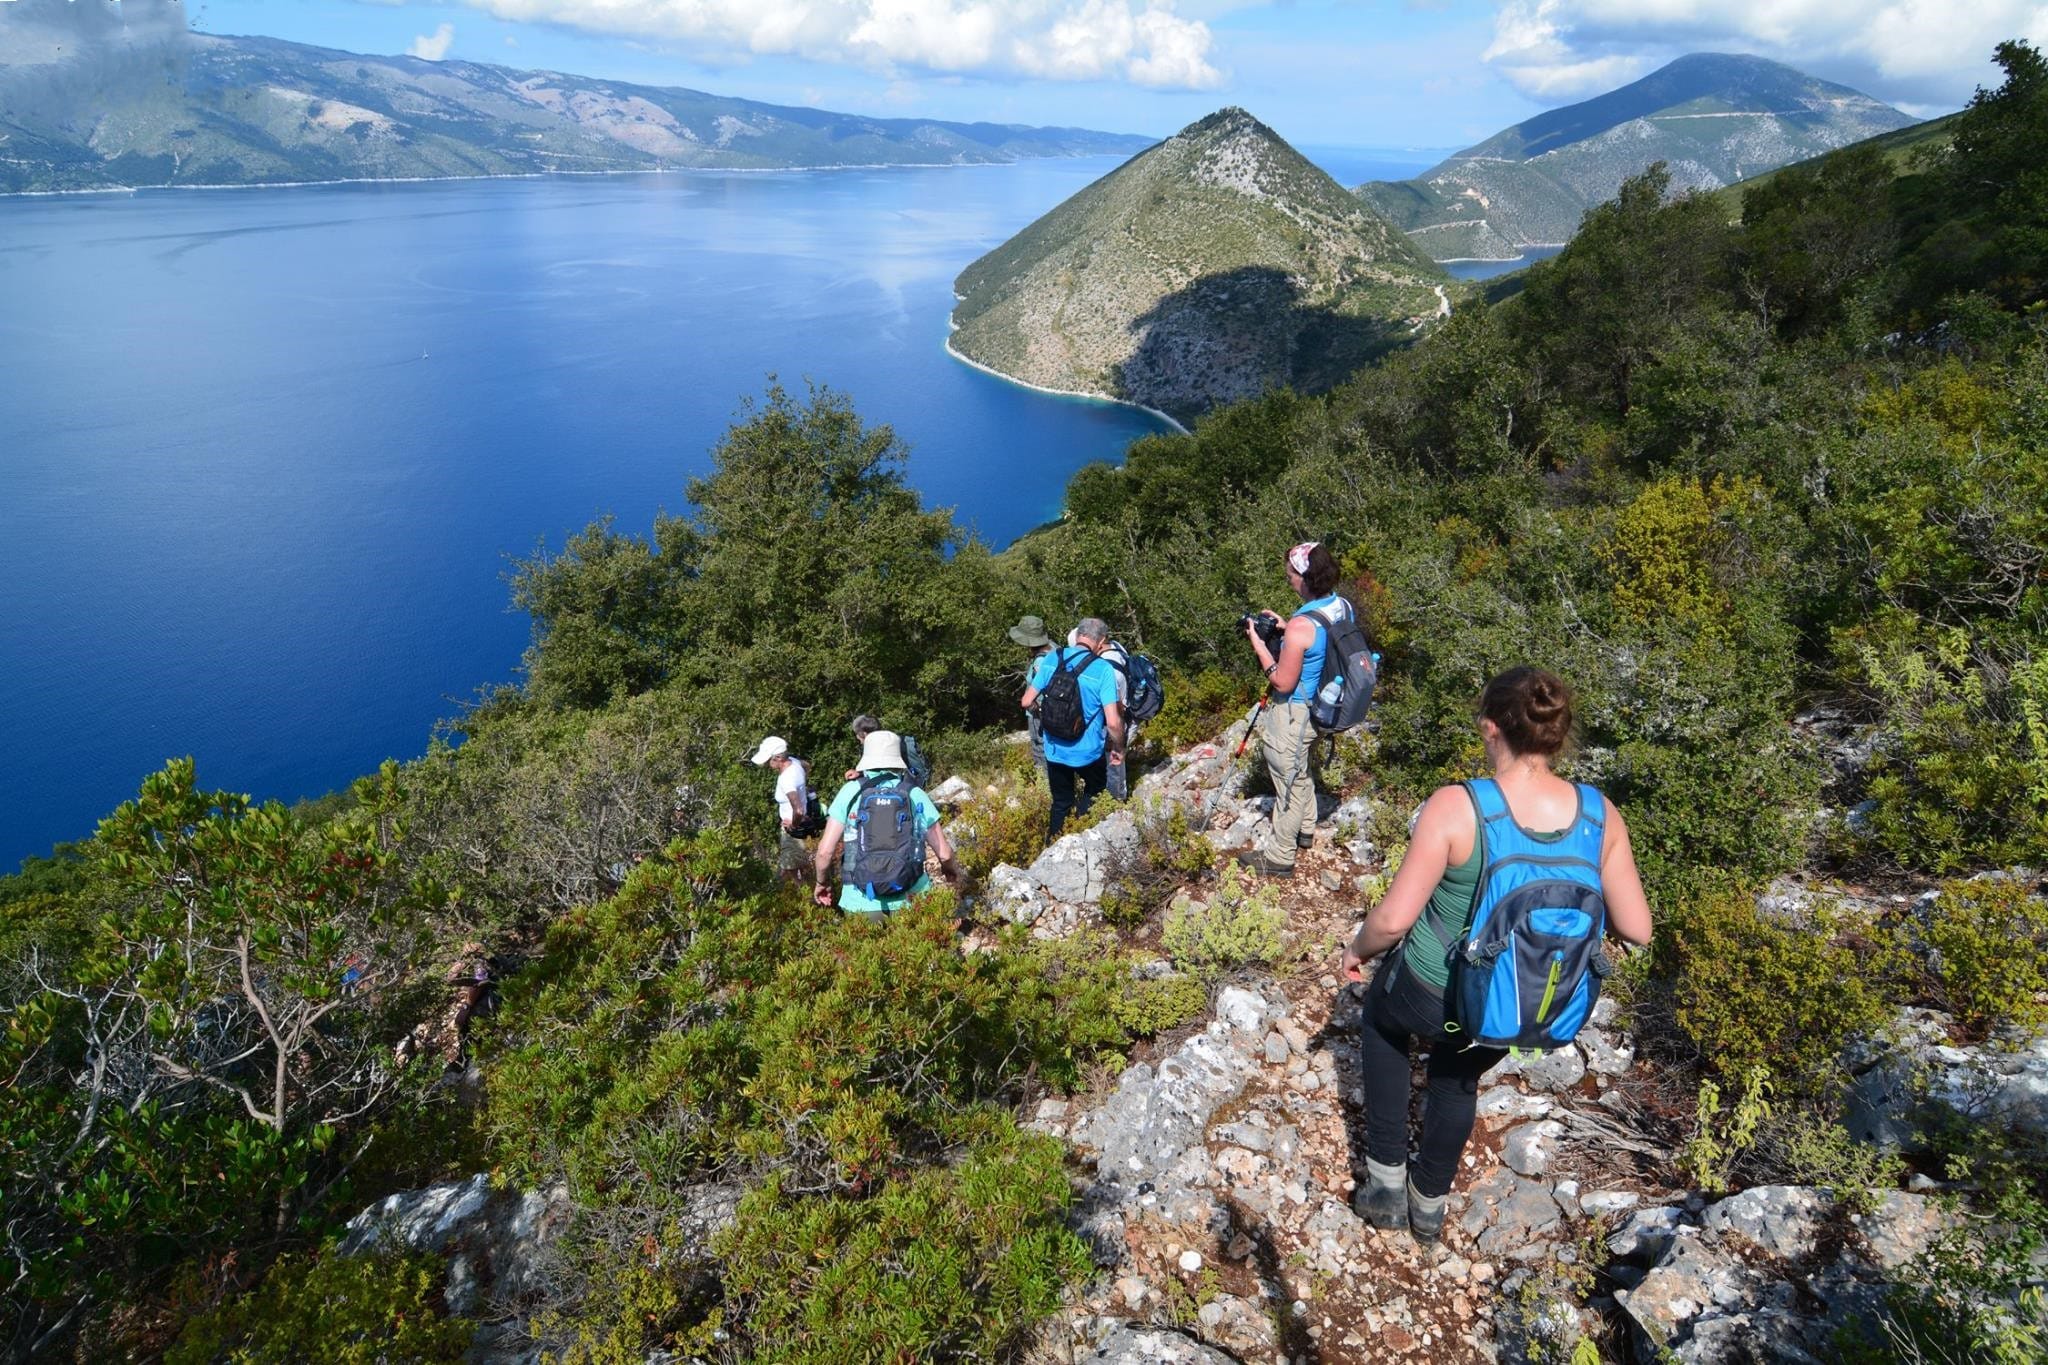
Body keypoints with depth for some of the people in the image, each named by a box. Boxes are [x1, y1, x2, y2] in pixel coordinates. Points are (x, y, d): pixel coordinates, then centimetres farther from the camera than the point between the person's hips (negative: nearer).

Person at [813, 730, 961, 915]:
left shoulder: (850, 792, 0)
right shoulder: (915, 795, 3)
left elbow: (825, 850, -3)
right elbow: (944, 853, 5)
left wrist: (822, 882, 16)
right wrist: (951, 873, 26)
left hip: (862, 903, 0)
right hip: (908, 899, 1)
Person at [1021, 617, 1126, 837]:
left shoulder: (1050, 659, -7)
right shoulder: (1103, 670, -18)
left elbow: (1026, 702, -1)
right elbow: (1113, 722, -21)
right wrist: (1119, 749, -3)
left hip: (1055, 750, 3)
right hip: (1089, 751, -3)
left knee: (1061, 802, 22)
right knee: (1094, 790, 27)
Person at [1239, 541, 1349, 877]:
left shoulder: (1303, 625, -32)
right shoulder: (1342, 606, -6)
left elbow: (1283, 682, -24)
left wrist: (1259, 646, -15)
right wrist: (1285, 628, 5)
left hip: (1294, 713, -9)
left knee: (1289, 780, 6)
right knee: (1301, 770, 29)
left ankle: (1279, 857, 21)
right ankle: (1305, 829, 48)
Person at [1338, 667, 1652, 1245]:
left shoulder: (1455, 807, -29)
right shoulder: (1600, 816, -15)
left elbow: (1394, 918, -26)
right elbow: (1636, 928, -7)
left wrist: (1358, 949, -5)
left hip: (1433, 996, -4)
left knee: (1381, 1020, 33)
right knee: (1458, 1079, 35)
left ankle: (1387, 1181, 36)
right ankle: (1430, 1203, 56)